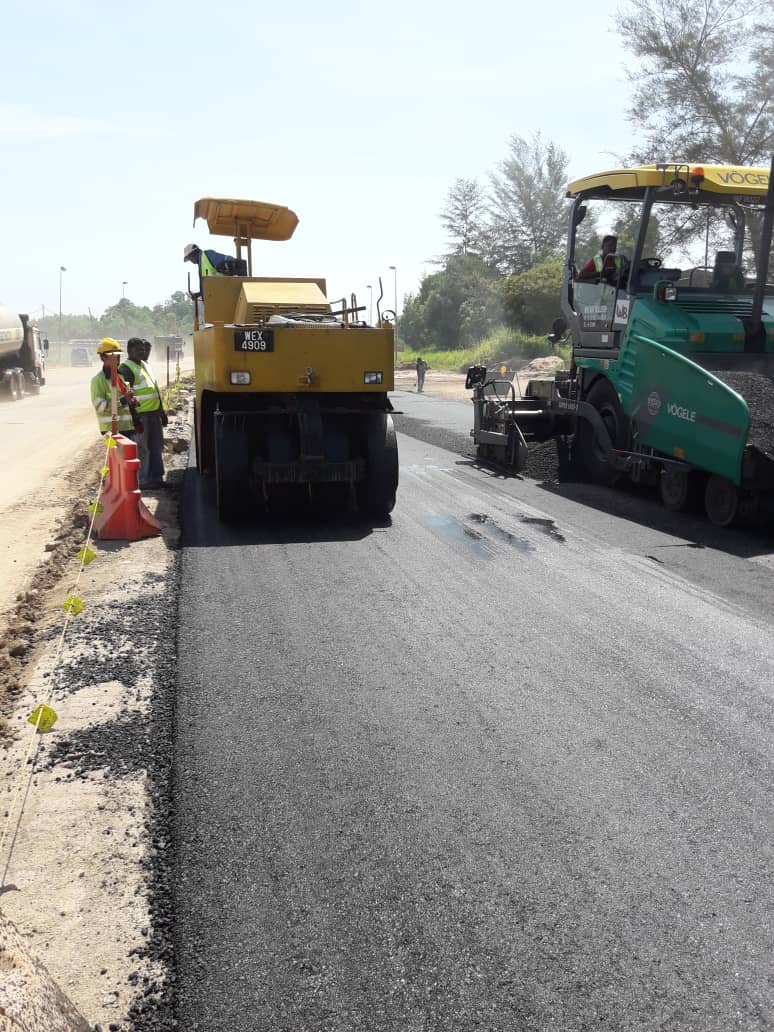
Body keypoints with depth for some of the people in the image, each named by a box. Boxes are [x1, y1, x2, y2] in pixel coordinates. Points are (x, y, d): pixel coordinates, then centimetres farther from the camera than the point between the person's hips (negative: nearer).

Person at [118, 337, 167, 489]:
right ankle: (143, 481, 2)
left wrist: (162, 411, 24)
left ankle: (156, 477, 23)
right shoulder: (126, 368, -10)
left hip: (154, 413, 9)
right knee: (142, 449, -5)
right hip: (140, 415, -9)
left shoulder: (146, 365, 19)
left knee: (157, 446, 14)